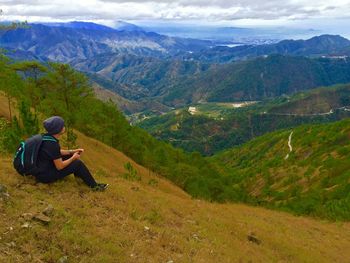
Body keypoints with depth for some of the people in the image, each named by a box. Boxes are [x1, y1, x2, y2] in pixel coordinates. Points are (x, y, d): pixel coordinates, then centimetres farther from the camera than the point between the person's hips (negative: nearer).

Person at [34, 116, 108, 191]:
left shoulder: (47, 137, -2)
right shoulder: (52, 144, -29)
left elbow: (58, 152, 15)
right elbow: (60, 166, -23)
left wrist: (72, 151, 6)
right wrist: (73, 158, -9)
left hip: (41, 168, 9)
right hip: (45, 176, -9)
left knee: (69, 156, 15)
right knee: (78, 163, -9)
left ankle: (79, 175, 34)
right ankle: (94, 186, 6)